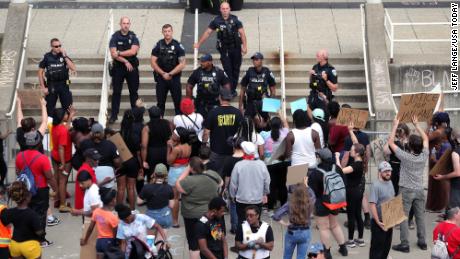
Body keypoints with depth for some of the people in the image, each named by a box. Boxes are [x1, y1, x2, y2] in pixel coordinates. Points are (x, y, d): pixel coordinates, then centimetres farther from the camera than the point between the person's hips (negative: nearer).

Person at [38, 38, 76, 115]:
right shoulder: (47, 57, -1)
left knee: (68, 108, 0)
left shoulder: (64, 56, 1)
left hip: (64, 85, 1)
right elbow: (40, 72, 3)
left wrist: (65, 56, -15)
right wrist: (43, 87, -3)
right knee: (49, 109, 4)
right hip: (51, 86, -1)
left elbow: (73, 69, -10)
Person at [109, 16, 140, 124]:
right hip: (118, 67, 0)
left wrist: (119, 53, -13)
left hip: (132, 67, 1)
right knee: (116, 92, 3)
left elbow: (133, 51, -14)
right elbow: (113, 54, -10)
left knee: (133, 91, 6)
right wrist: (125, 61, -15)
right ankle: (114, 115, 9)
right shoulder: (115, 37, -2)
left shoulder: (133, 36, 0)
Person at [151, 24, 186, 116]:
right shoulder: (158, 45, 3)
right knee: (160, 102, 7)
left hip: (175, 78, -1)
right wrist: (163, 73, -9)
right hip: (161, 77, 2)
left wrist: (170, 74, -11)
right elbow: (153, 62, 1)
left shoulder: (178, 46, -2)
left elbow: (182, 64, -6)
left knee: (178, 102, -1)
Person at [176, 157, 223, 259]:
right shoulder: (213, 174, -7)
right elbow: (221, 183, 10)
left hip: (193, 216, -6)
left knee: (194, 243, 5)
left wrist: (187, 170, -10)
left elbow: (178, 185, -10)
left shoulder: (190, 181, -26)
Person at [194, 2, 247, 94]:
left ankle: (234, 88, 21)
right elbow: (207, 32, 6)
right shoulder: (216, 21, -1)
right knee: (227, 70, -5)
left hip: (236, 48, 0)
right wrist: (198, 44, 7)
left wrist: (244, 46, -13)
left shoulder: (235, 20, -4)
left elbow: (242, 33, -4)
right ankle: (230, 90, 0)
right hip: (224, 49, 0)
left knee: (236, 69, 8)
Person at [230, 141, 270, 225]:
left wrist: (233, 195, 10)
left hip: (242, 200, -2)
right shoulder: (261, 164, -9)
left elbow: (233, 183, -8)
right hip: (258, 200, 2)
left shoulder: (238, 165, -15)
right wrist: (265, 194, 18)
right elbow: (267, 181, 1)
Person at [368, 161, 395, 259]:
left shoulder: (390, 182, 6)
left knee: (387, 246, 18)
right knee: (377, 247, -1)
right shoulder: (376, 185, -21)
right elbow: (372, 205, -25)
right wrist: (378, 222, -28)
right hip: (379, 223, -8)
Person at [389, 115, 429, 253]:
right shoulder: (424, 156, -6)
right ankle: (422, 242, 20)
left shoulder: (405, 157, -17)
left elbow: (390, 142, -11)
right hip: (419, 190, 5)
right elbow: (425, 138, 10)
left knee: (403, 217, 0)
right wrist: (416, 125, 15)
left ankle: (404, 244, -2)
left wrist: (395, 125, -7)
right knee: (420, 216, 13)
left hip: (406, 190, -4)